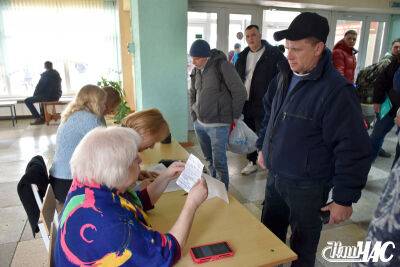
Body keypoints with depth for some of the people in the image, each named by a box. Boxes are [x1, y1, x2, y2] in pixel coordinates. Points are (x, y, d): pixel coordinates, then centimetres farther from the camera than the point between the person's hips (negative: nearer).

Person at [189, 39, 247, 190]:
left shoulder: (222, 66, -12)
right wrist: (194, 115, 13)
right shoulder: (196, 71, 7)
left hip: (218, 125, -6)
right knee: (209, 159, 18)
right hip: (199, 124, 6)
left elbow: (240, 93, -11)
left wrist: (234, 117, -5)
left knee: (219, 162, -2)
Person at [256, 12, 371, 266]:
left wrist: (344, 198, -16)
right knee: (269, 234, 24)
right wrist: (263, 147, 18)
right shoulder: (285, 75, 2)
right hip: (274, 175, 7)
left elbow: (353, 150, -21)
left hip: (306, 186, -7)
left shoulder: (336, 90, -22)